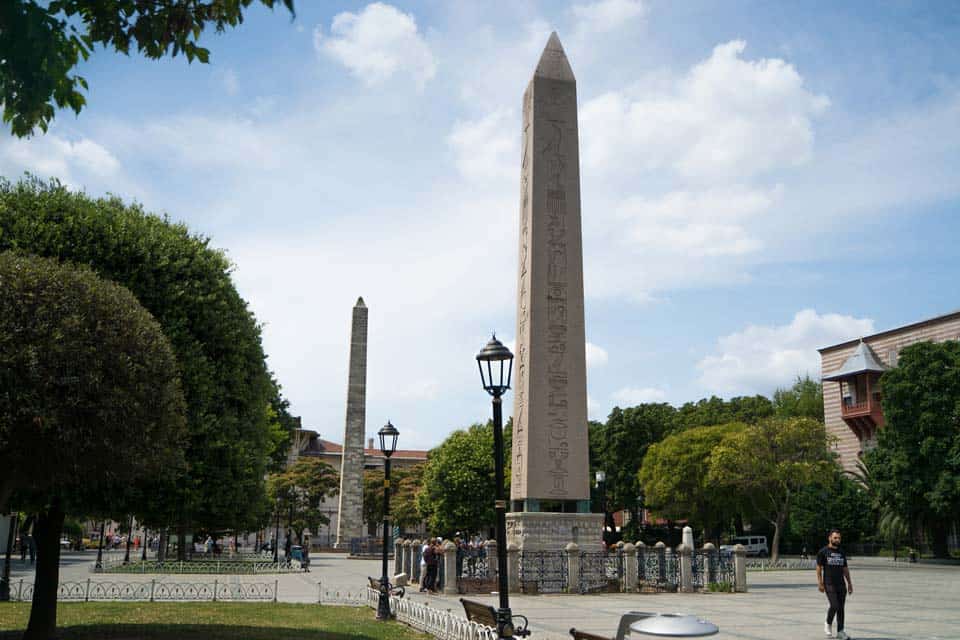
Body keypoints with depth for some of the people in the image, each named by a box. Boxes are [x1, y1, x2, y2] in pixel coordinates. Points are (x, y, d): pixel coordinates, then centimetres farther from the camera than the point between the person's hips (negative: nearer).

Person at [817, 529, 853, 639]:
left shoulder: (842, 553, 13)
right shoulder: (823, 552, -2)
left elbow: (845, 569, 17)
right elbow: (819, 568, -3)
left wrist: (849, 583, 11)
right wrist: (820, 583, -10)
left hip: (841, 585, 5)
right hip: (829, 585, -5)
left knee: (841, 608, 3)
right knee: (834, 606, -15)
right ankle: (828, 624, 10)